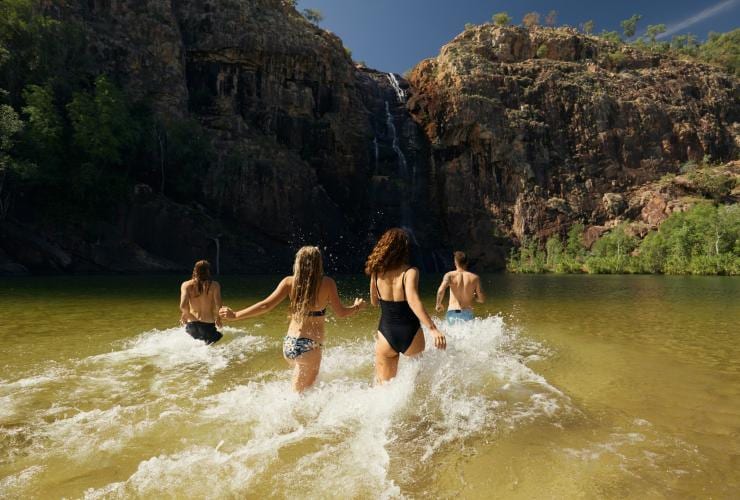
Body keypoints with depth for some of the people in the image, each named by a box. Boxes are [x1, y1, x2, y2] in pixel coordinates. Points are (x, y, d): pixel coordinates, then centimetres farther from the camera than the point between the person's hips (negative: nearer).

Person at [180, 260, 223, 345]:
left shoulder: (186, 285, 3)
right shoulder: (214, 285, -2)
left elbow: (183, 306, -10)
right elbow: (218, 306, -11)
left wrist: (185, 314, 10)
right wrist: (218, 317, 8)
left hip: (191, 325, 3)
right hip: (208, 325, -3)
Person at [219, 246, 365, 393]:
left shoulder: (289, 282, -2)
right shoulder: (327, 283, -7)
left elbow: (266, 305, -7)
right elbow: (341, 313, -1)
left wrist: (235, 315, 1)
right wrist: (357, 307, 18)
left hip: (289, 344, 4)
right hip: (310, 347, -3)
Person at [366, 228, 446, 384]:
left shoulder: (377, 272, -1)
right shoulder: (410, 272, -13)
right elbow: (413, 300, -30)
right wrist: (433, 329, -36)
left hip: (385, 335, 3)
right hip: (410, 335, -3)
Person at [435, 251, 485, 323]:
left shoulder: (450, 275, -2)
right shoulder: (475, 278, 2)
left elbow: (441, 291, -20)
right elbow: (481, 299, 3)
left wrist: (438, 304, -3)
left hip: (452, 313, 1)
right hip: (467, 314, 0)